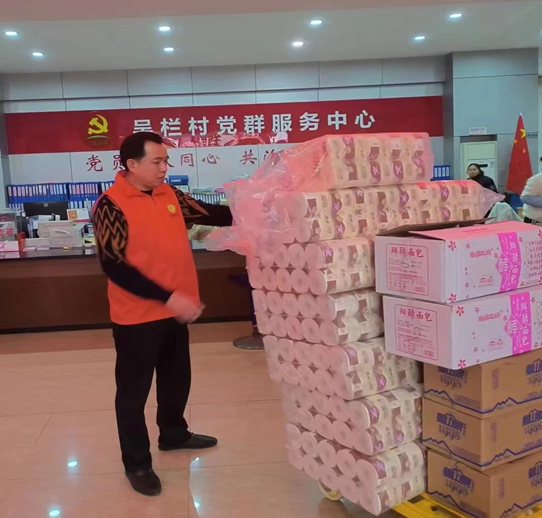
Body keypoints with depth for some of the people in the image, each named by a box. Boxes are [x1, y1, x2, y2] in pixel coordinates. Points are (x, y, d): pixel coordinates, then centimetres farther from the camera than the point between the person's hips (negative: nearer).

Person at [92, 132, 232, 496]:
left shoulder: (169, 194, 3)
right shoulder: (110, 205, -15)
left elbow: (208, 214, 10)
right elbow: (113, 266, -20)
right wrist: (168, 297, -24)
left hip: (176, 309, 7)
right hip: (137, 314, -7)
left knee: (177, 377, 22)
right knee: (134, 389, 7)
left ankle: (173, 434, 44)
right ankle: (137, 463, 23)